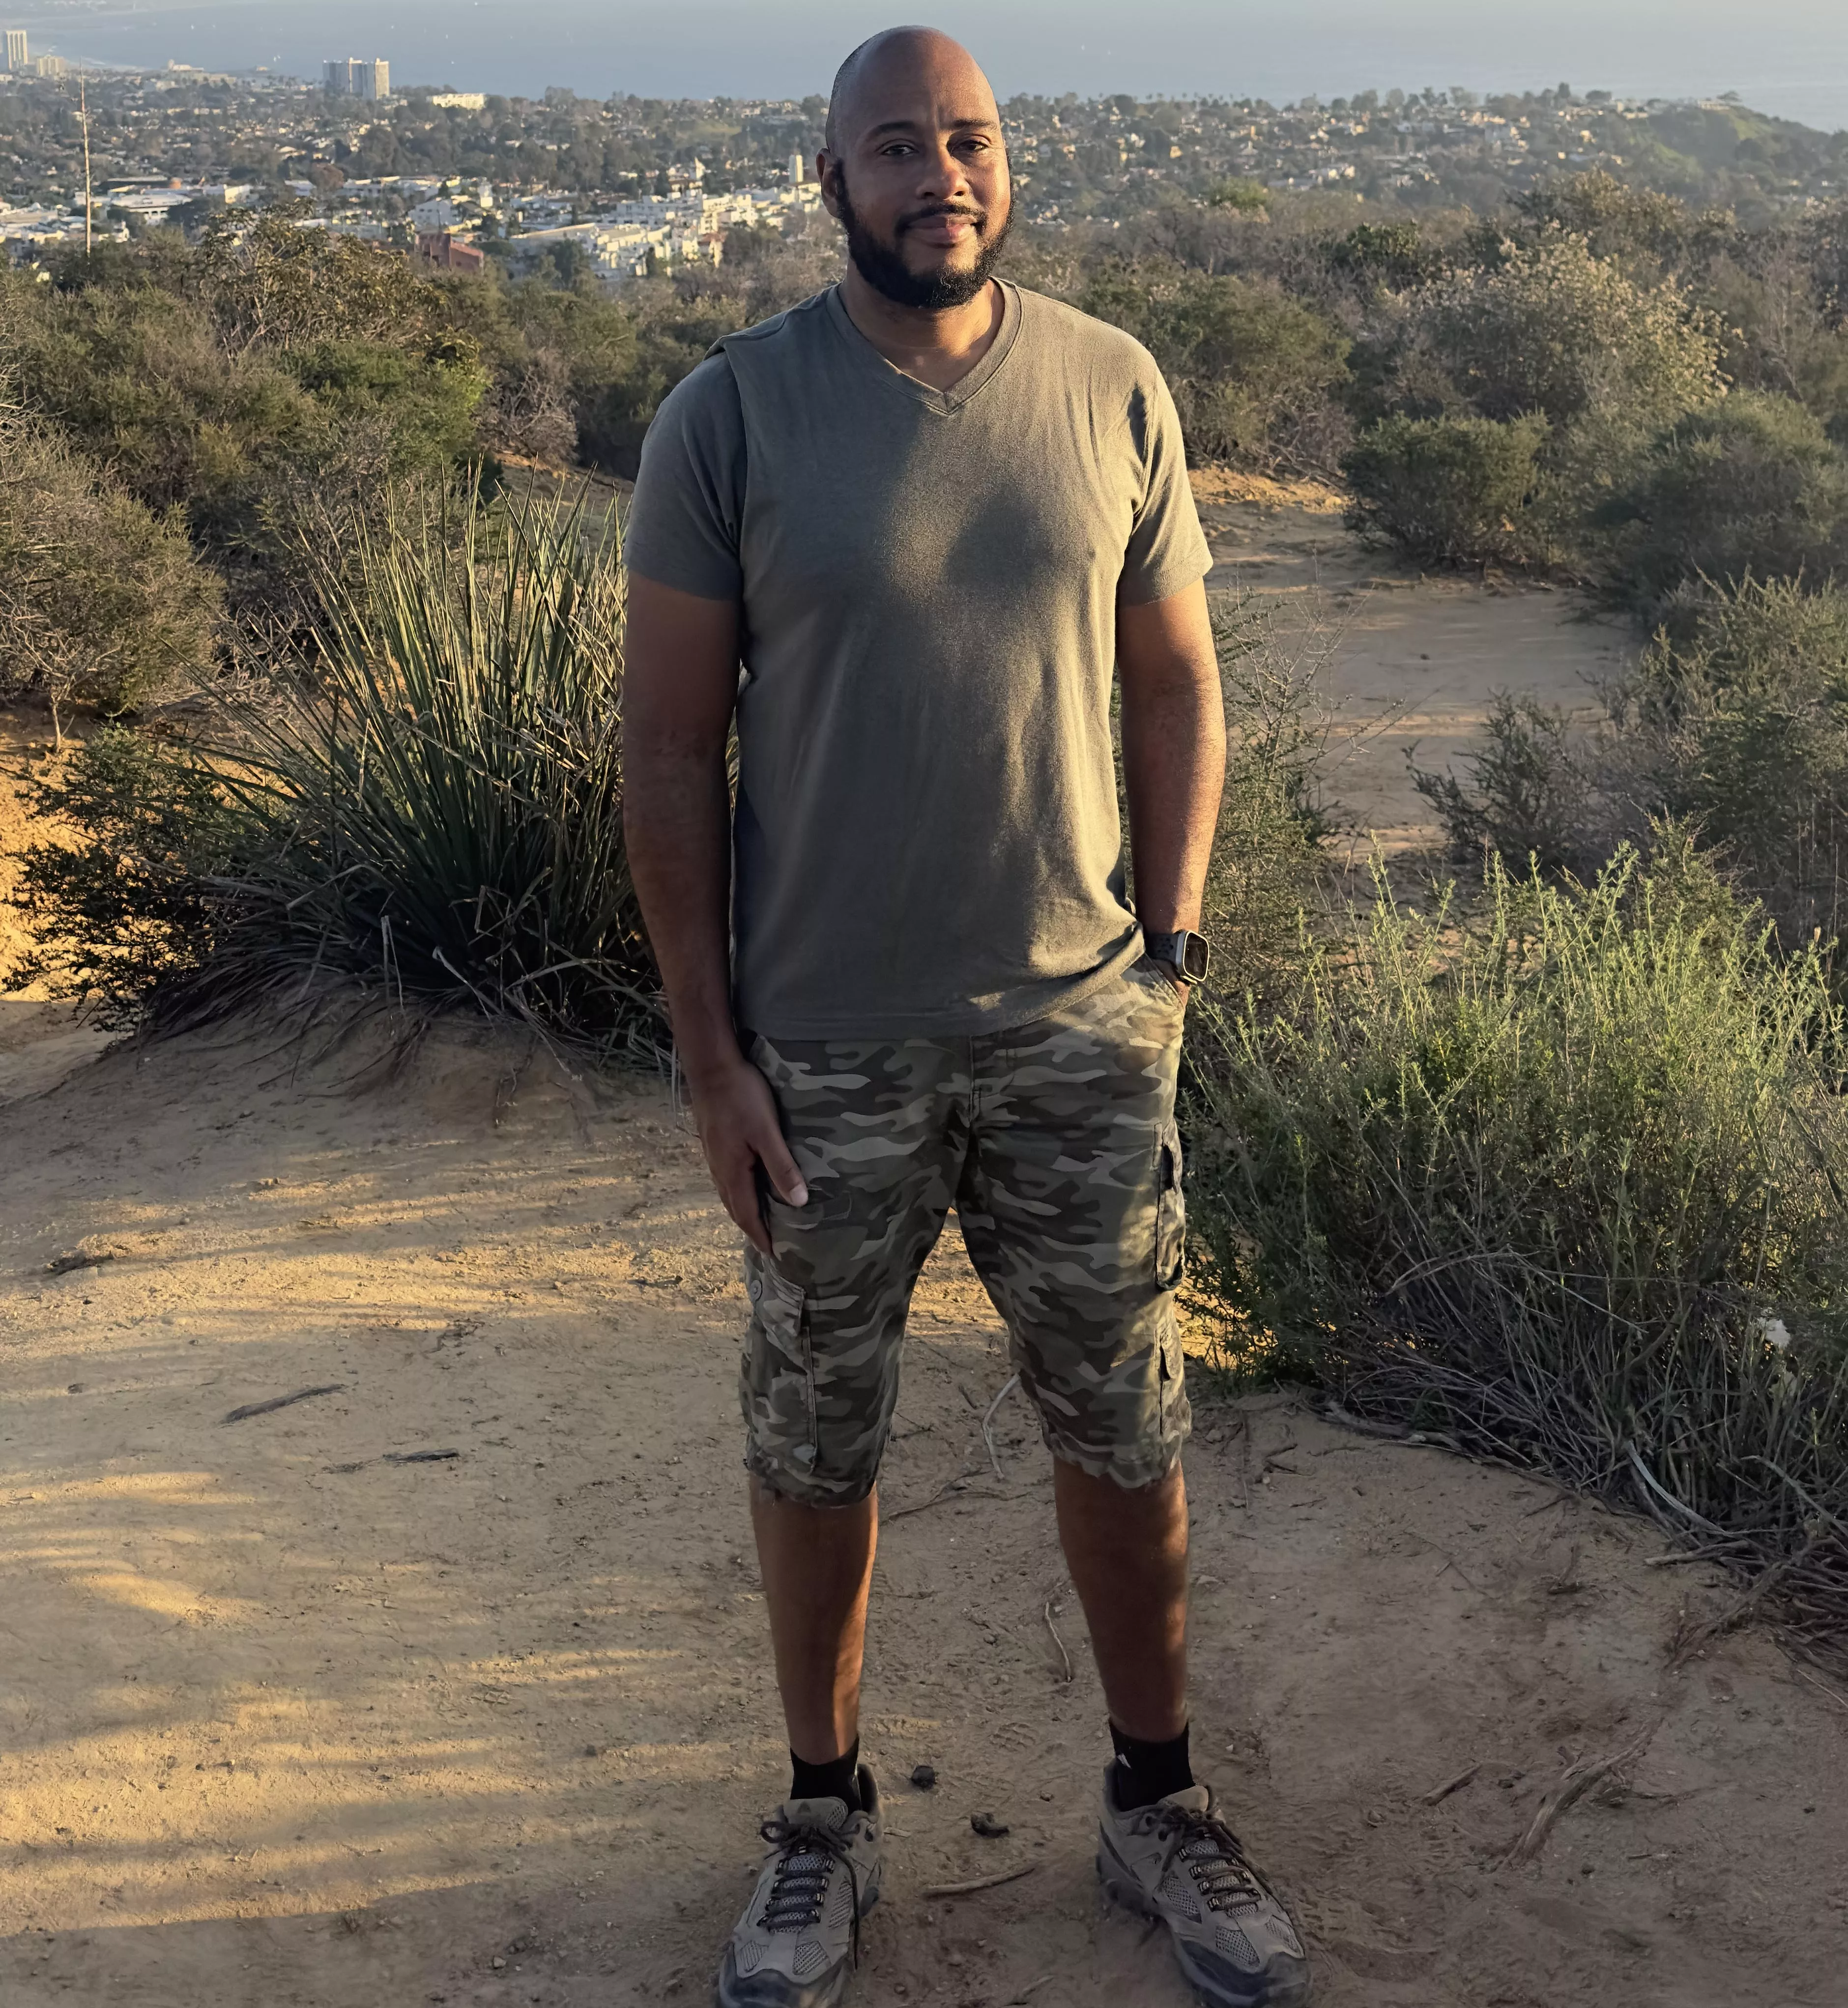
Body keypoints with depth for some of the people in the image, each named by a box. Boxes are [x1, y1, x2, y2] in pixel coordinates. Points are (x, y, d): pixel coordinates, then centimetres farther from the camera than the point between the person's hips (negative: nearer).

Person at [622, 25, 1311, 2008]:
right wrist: (712, 1057, -8)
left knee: (1124, 1430, 11)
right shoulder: (730, 415, -7)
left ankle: (1155, 1804, 32)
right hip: (827, 1046, -1)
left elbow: (1175, 679, 8)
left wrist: (1169, 942, -1)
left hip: (1080, 1025, 2)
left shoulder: (1113, 390, 0)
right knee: (813, 1440, 12)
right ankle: (824, 1820, 33)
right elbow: (671, 745, -5)